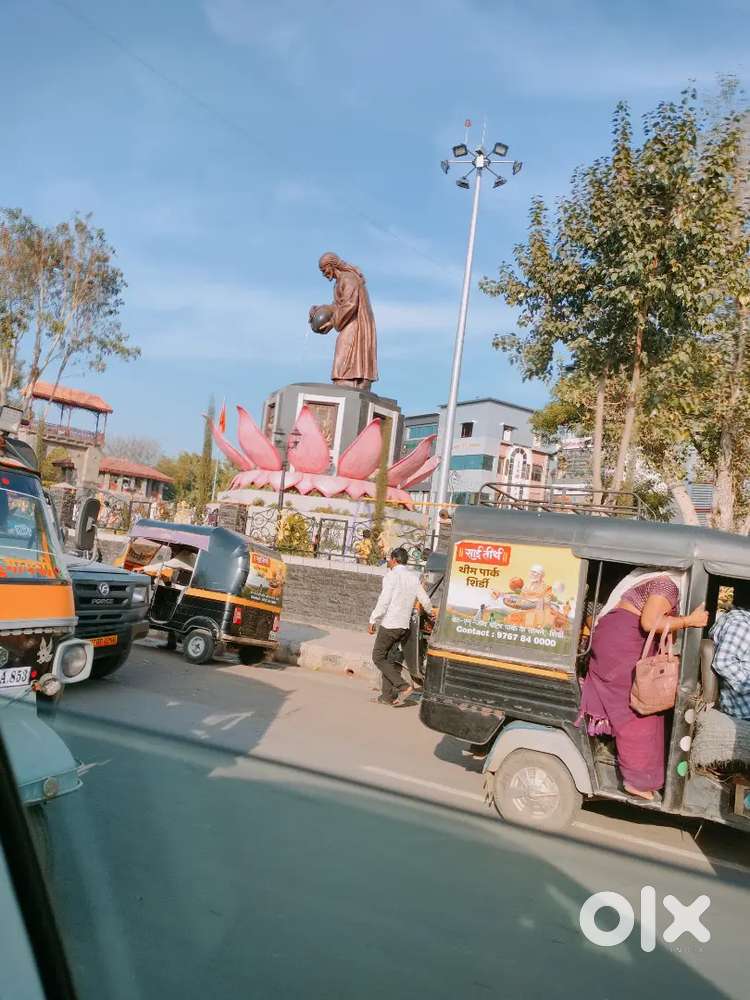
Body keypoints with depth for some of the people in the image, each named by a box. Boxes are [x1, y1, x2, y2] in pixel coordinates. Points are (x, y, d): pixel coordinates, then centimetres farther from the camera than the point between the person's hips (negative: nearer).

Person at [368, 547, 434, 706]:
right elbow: (425, 600, 11)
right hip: (405, 625, 7)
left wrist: (373, 621, -7)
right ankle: (388, 696, 14)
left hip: (390, 624, -7)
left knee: (378, 657, 3)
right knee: (391, 659, 14)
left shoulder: (392, 575, -10)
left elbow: (384, 601, -16)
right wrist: (430, 614, 31)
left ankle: (403, 687, -8)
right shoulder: (414, 577, 8)